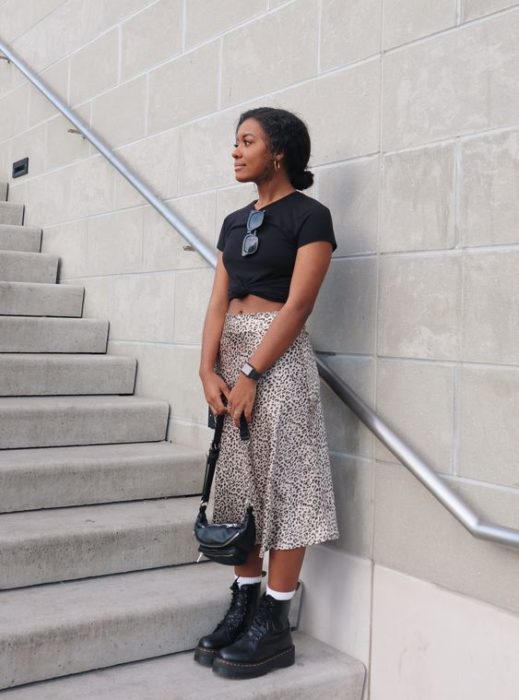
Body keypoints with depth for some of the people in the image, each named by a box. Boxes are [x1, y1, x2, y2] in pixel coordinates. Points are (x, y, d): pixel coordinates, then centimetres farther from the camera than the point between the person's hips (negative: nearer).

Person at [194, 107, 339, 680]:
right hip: (231, 356, 7)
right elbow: (218, 302, 9)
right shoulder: (235, 221, 16)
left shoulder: (309, 215, -4)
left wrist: (251, 374, -16)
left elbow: (297, 305, -13)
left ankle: (274, 628, 5)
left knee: (281, 482, -4)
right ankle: (242, 607, 21)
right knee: (239, 482, 10)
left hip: (278, 359, -7)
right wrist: (209, 370, -5)